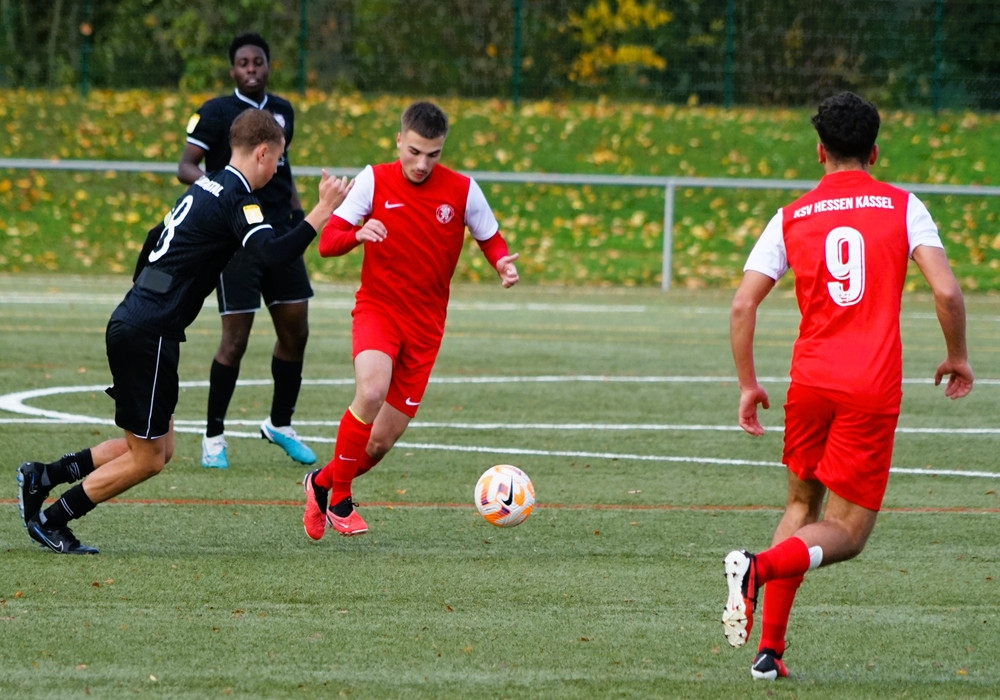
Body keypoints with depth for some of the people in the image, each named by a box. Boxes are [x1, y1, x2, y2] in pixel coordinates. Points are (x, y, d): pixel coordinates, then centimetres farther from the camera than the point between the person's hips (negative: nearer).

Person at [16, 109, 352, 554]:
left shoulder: (207, 187, 16)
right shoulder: (235, 198, -13)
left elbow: (155, 242, 27)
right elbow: (274, 254, -28)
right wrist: (323, 211, -24)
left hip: (131, 322, 10)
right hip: (148, 335, -10)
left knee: (159, 449, 15)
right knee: (147, 459, 1)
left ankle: (42, 478, 17)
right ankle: (50, 521, 9)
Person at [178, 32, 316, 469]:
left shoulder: (282, 112, 14)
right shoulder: (216, 113, -5)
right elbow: (185, 166, -10)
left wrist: (296, 207, 15)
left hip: (280, 235, 6)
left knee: (295, 330, 6)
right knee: (236, 338, -6)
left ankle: (280, 425, 24)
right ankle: (214, 437, 5)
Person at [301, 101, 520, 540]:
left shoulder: (462, 190, -2)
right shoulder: (374, 181, -5)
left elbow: (491, 240, 10)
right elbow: (327, 241, -5)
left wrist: (503, 264, -14)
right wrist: (358, 233, -27)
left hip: (425, 323, 2)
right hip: (377, 307, -2)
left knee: (383, 440, 1)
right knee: (372, 391, -32)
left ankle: (322, 483, 32)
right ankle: (339, 501, -14)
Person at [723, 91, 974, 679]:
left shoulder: (792, 218, 7)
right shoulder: (902, 207, 2)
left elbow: (742, 306, 1)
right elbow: (947, 291, -8)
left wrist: (748, 384, 11)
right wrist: (958, 356, 8)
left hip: (810, 383, 3)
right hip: (875, 390, -3)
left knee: (802, 505, 22)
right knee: (846, 534, 3)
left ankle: (770, 648, 11)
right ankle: (760, 566, -27)